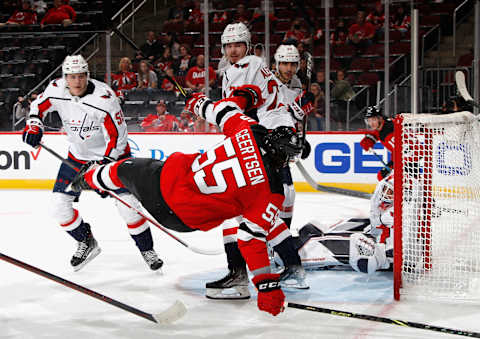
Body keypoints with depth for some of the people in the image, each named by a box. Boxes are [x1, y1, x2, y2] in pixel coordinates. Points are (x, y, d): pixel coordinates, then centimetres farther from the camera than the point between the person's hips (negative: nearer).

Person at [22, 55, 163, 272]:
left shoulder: (104, 98, -27)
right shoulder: (57, 90, -12)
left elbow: (117, 136, -23)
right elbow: (39, 105, 10)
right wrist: (34, 124, -10)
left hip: (112, 154, -5)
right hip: (78, 155, 5)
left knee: (128, 205, -15)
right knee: (59, 206, -1)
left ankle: (147, 250, 5)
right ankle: (86, 243, 22)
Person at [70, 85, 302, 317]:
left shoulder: (250, 130, -14)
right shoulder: (271, 193, -22)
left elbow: (224, 109, 6)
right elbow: (252, 239, -20)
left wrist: (202, 103, 27)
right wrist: (267, 286, -14)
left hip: (164, 178, 3)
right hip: (185, 219, -3)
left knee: (126, 168, 35)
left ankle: (90, 177, 63)